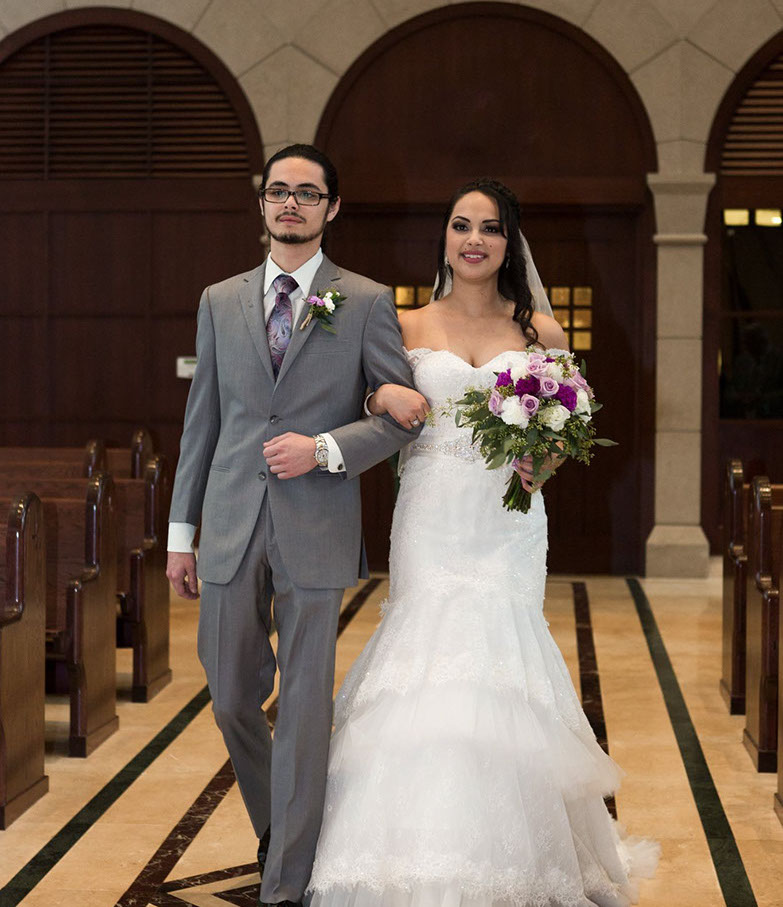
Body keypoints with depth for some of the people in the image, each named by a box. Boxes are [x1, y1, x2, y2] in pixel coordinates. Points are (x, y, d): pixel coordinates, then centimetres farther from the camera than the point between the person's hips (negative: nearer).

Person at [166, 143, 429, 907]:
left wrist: (324, 449, -14)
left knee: (304, 708, 0)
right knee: (232, 699, 10)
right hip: (231, 527, 3)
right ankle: (275, 825, 36)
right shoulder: (220, 301, 11)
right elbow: (202, 419, 11)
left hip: (316, 528, -3)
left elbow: (404, 413, 1)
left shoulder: (366, 302, 2)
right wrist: (181, 532, 9)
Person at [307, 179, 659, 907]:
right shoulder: (409, 327, 8)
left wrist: (542, 464, -9)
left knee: (496, 674, -4)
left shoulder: (540, 333, 8)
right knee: (427, 666, -7)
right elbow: (375, 418, 11)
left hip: (508, 524, 0)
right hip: (430, 520, 0)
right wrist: (381, 400, -12)